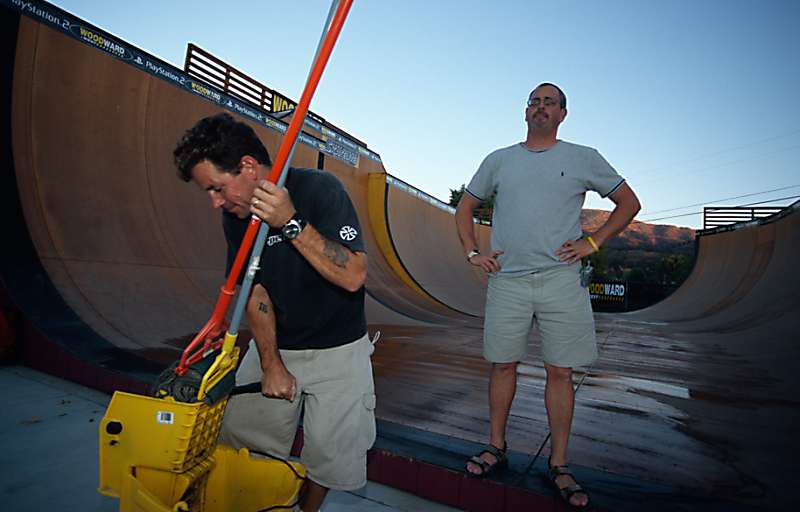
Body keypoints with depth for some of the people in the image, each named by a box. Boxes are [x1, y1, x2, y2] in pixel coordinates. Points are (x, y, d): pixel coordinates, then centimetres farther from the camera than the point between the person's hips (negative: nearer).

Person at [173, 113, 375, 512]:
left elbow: (353, 277, -28)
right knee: (240, 435, 6)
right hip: (274, 346, 5)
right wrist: (271, 365, -8)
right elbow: (255, 292, -3)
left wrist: (291, 223, -34)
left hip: (336, 349, -4)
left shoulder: (320, 189, -19)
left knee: (328, 450, -1)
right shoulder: (235, 214, -3)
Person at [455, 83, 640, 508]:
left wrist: (593, 242, 2)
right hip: (506, 281, 1)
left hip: (561, 280, -1)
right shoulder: (498, 160, 12)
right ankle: (496, 448, 24)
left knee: (560, 372, 3)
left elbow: (629, 203, 15)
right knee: (503, 365, 7)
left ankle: (558, 466, 17)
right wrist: (472, 252, 7)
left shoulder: (584, 158, 8)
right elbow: (465, 207, 20)